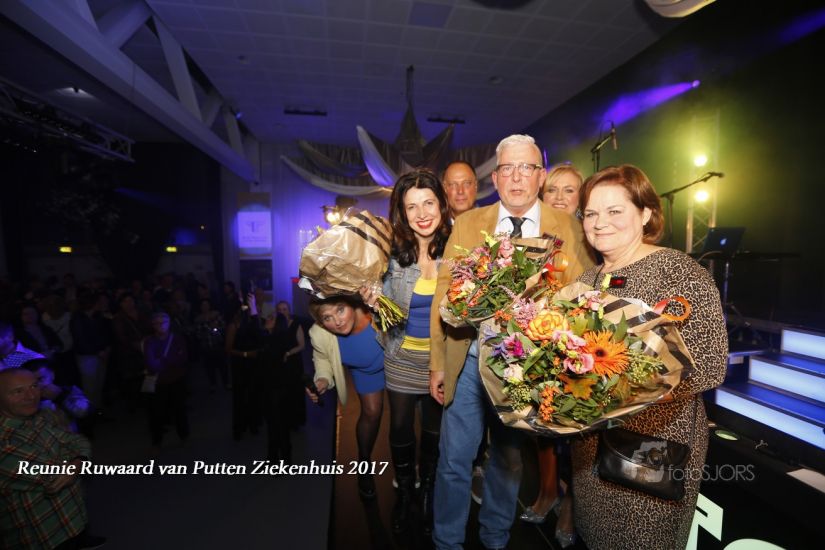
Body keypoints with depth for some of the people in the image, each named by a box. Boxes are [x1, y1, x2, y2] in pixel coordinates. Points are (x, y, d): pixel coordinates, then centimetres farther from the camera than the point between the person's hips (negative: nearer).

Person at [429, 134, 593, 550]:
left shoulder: (567, 229, -2)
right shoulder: (467, 224, -1)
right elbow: (444, 292, -2)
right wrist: (438, 363, -3)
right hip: (470, 359, 0)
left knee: (509, 460, 20)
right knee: (453, 460, 10)